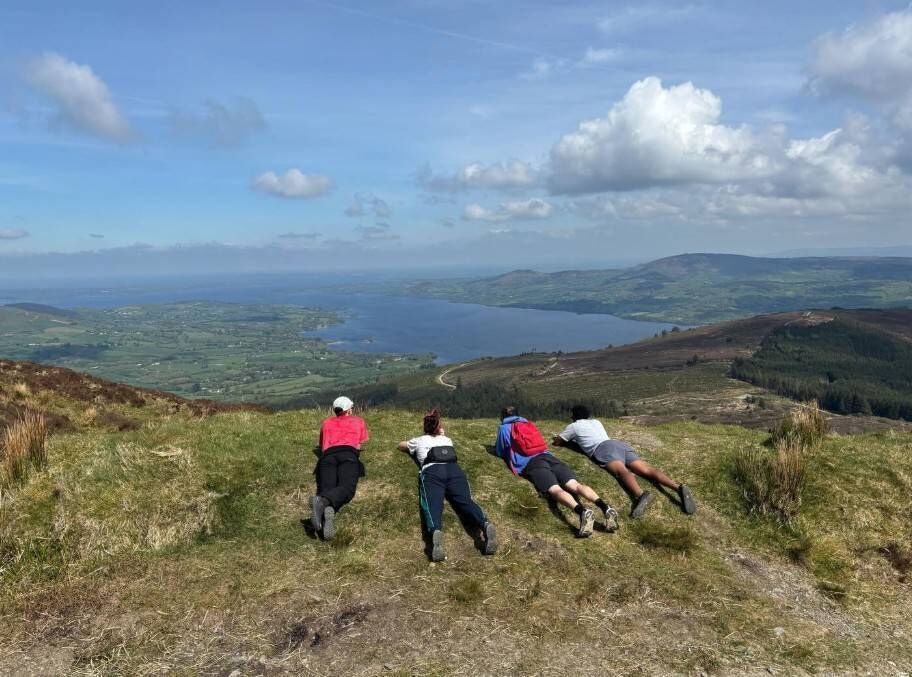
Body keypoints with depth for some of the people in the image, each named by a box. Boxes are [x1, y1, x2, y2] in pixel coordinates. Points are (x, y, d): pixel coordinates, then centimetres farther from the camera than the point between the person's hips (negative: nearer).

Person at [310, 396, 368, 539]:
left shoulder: (326, 423, 36)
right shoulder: (358, 420, 32)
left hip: (328, 455, 2)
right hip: (349, 453, -2)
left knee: (326, 489, -20)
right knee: (347, 487, -25)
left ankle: (327, 509, -57)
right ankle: (322, 501, -59)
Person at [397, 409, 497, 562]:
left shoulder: (418, 440, 31)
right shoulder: (447, 439, 35)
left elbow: (401, 445, 52)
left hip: (432, 471, -2)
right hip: (454, 469, 2)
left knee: (432, 504, -25)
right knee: (465, 501, -19)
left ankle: (435, 531, -59)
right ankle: (485, 524, -51)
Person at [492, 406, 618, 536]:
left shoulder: (504, 428, 21)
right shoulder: (529, 423, 35)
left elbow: (500, 453, 29)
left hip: (531, 463, -5)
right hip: (548, 456, 5)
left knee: (555, 490, -26)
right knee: (575, 485, -15)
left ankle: (583, 511, -54)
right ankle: (605, 507, -41)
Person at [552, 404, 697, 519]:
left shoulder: (573, 426, 21)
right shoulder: (596, 422, 38)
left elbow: (557, 442, 33)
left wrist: (562, 440, 54)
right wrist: (571, 440, 66)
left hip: (604, 448, -6)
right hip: (620, 444, 6)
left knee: (621, 470, -33)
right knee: (646, 469, -15)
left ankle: (640, 495, -64)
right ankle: (678, 488, -39)